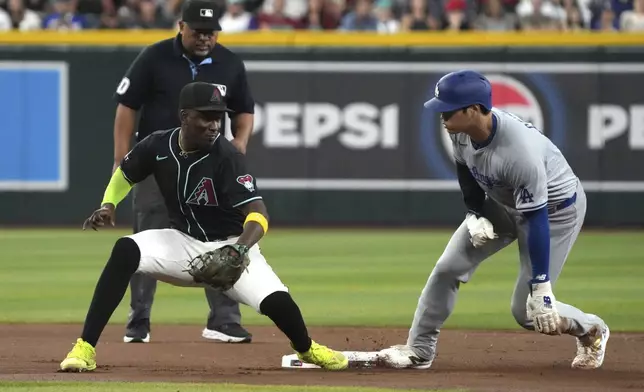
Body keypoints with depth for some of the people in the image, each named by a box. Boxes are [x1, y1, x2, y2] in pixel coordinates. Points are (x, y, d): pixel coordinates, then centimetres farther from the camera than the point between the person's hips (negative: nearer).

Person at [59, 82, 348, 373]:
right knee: (126, 250, -27)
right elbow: (124, 174, 11)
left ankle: (307, 349, 14)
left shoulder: (226, 157, -23)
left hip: (230, 245, -3)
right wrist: (108, 205, -8)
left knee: (277, 302, -25)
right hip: (183, 243, 3)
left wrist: (238, 251, -50)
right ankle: (84, 348, -26)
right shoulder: (157, 146, -11)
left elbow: (258, 214, -31)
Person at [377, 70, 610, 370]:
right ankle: (419, 350, 10)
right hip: (502, 202, 7)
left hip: (556, 209, -7)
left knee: (527, 312, -5)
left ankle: (592, 331, 22)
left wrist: (541, 288, -34)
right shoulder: (462, 131, -18)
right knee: (448, 267, -2)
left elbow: (537, 220, -36)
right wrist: (475, 217, -6)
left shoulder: (520, 151, -40)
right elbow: (467, 173, 6)